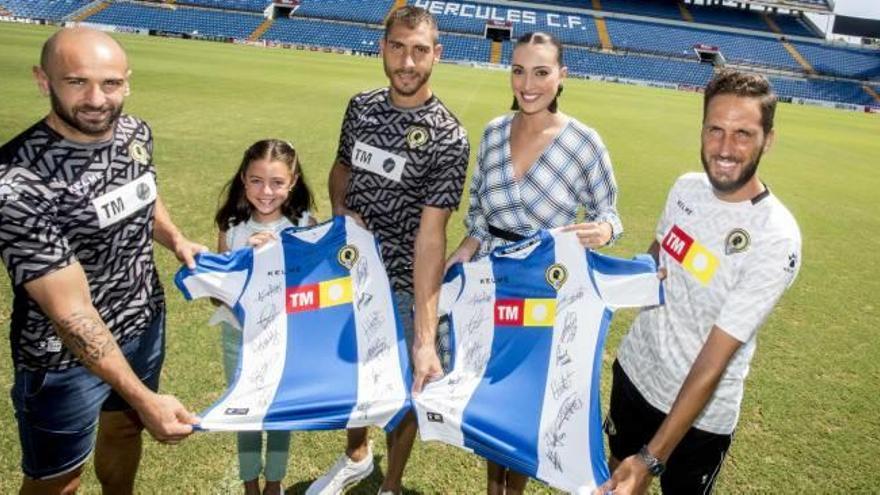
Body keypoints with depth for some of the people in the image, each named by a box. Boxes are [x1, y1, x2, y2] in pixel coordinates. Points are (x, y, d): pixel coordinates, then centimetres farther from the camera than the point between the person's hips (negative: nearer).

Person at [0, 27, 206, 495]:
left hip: (145, 323, 6)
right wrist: (144, 398, -29)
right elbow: (71, 312, -29)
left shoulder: (136, 133, -9)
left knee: (125, 427, 29)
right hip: (66, 356, -6)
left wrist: (176, 240, -3)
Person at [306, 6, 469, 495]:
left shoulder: (448, 137, -20)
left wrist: (425, 339, -32)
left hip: (404, 285, -5)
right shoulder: (361, 107, -3)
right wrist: (340, 210, -8)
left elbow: (430, 235, -26)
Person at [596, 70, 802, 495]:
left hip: (699, 413, -5)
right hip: (633, 368, 6)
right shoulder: (687, 187, -8)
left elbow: (714, 360, -28)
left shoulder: (775, 240, -26)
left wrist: (652, 458, -31)